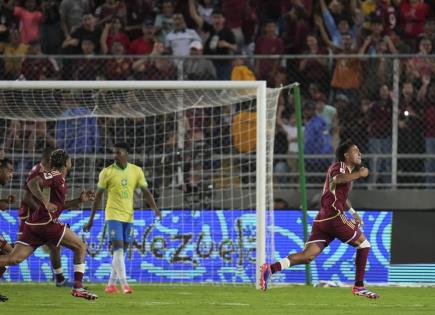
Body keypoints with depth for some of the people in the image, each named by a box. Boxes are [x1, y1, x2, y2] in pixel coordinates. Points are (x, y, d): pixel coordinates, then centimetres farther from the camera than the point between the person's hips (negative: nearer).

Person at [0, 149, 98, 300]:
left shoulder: (57, 178, 24)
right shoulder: (55, 175, -4)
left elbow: (59, 205, 32)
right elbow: (32, 183, -20)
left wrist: (80, 200, 27)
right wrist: (45, 202, -26)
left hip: (33, 225, 9)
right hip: (46, 223, -9)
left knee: (14, 258, -1)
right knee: (80, 247, 3)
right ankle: (78, 287, 1)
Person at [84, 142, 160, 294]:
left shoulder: (136, 171, 3)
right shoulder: (107, 172, -5)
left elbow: (145, 192, 4)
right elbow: (98, 196, 1)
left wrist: (155, 208, -14)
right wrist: (91, 219, 1)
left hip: (128, 216, 4)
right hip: (114, 215, -4)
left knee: (121, 251, 8)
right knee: (118, 248, -14)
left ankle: (111, 284, 17)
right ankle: (124, 284, -19)